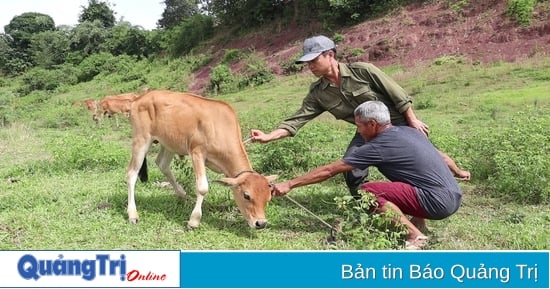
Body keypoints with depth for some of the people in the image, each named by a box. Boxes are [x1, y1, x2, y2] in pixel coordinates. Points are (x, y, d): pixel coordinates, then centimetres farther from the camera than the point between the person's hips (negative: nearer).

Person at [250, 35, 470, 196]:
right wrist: (269, 136, -26)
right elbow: (297, 119, -14)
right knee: (352, 170, -11)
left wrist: (412, 121, -13)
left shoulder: (362, 71, -23)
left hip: (398, 124, -4)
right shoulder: (318, 93, -10)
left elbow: (398, 95, -16)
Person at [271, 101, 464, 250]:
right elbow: (439, 156, 25)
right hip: (455, 196, 9)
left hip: (438, 203, -9)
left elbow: (329, 171, -8)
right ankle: (418, 221, 16)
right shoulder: (409, 131, 12)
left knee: (367, 192, -13)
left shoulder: (379, 147, -11)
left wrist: (289, 184, -2)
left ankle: (414, 234, -11)